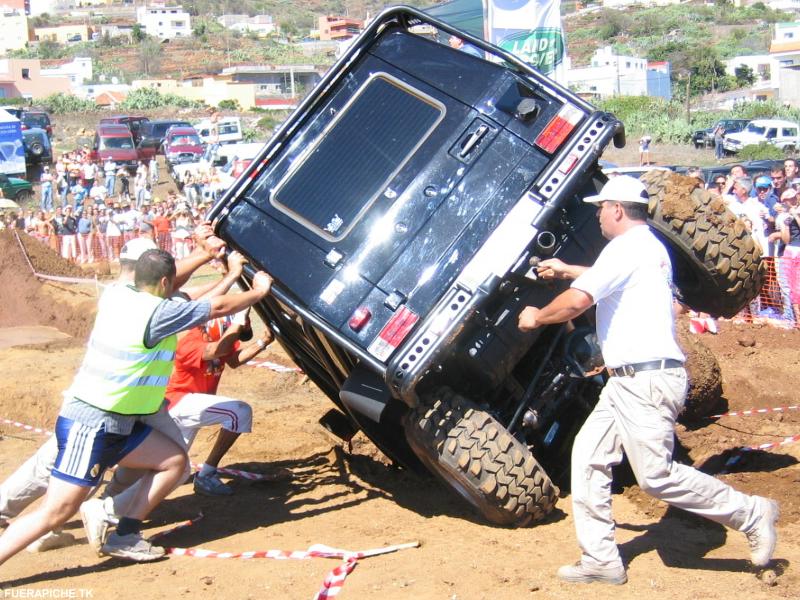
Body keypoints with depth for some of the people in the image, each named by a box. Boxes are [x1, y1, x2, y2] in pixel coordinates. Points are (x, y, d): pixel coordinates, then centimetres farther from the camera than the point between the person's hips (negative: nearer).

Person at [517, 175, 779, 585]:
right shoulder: (646, 245, 19)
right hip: (629, 379, 11)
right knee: (588, 456, 8)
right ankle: (601, 560, 11)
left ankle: (750, 514, 7)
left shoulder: (628, 247, -13)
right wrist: (567, 270, 40)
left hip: (648, 379, -11)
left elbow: (577, 301, -21)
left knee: (657, 477, -8)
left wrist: (537, 317, -4)